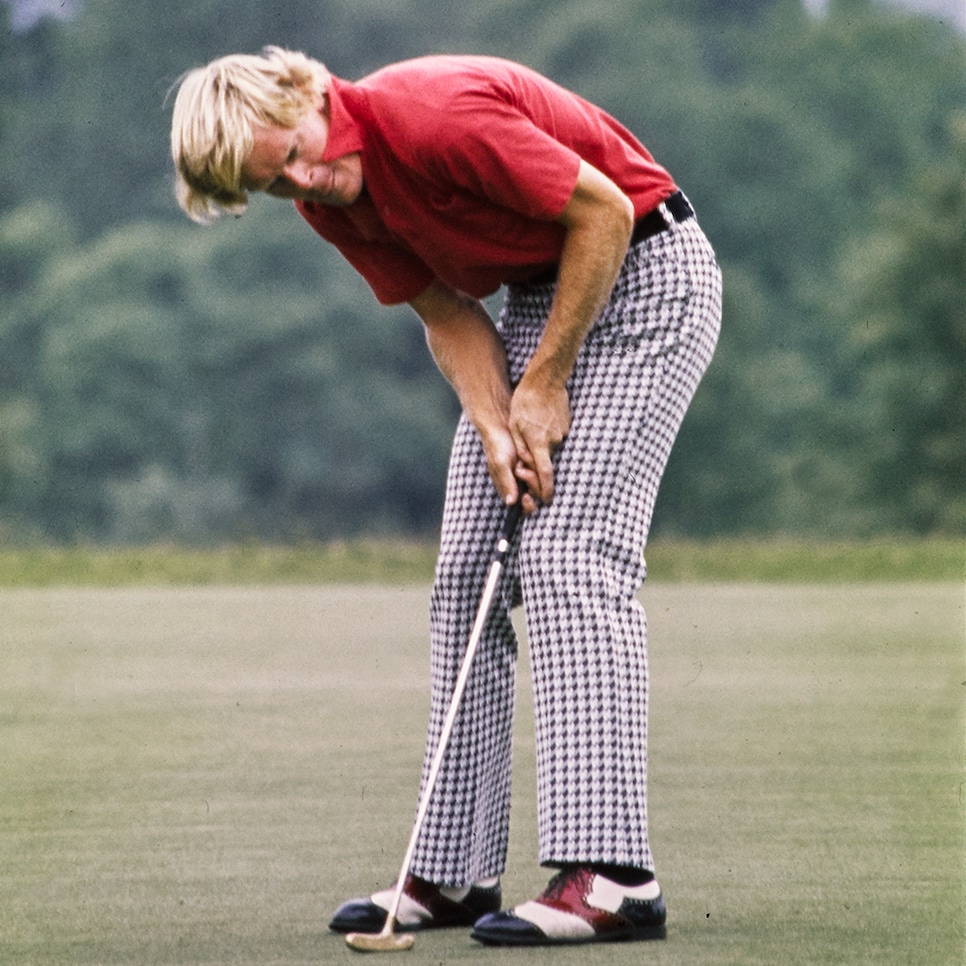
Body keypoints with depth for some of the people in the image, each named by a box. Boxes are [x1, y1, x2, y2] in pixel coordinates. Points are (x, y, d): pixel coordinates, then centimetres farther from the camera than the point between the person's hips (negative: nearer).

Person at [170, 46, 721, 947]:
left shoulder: (441, 115, -29)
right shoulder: (332, 203, -3)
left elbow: (604, 209, -22)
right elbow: (447, 313, 3)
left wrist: (545, 383, -15)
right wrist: (497, 429, -15)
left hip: (644, 270, -9)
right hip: (535, 294, 9)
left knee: (569, 557, -19)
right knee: (467, 573, 4)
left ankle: (611, 875, -24)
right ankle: (453, 872, 8)